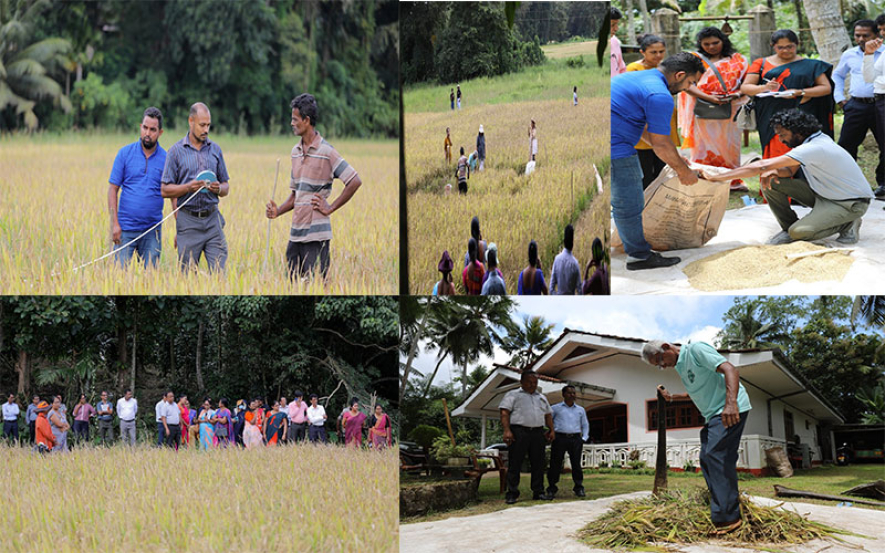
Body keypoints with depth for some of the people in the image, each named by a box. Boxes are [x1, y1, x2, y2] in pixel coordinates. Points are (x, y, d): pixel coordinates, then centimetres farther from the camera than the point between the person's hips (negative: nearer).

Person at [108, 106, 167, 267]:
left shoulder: (167, 159, 3)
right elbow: (113, 189, 2)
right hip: (125, 229, -1)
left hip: (152, 230, 1)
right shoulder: (125, 153, 2)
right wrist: (114, 223, -7)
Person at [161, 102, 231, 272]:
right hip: (188, 221, -2)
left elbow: (226, 187, 15)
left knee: (219, 271, -6)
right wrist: (188, 187, -17)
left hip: (213, 219, 2)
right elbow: (165, 190, 0)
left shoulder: (215, 149, 11)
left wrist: (219, 189, -8)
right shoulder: (176, 151, 2)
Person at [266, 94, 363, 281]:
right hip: (295, 233, 7)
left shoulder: (326, 151, -9)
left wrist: (330, 208, -10)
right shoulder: (295, 152, 14)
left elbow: (355, 181, -12)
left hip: (316, 234, -7)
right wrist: (278, 211, 3)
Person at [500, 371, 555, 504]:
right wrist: (507, 430, -15)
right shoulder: (513, 395, 7)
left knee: (538, 463, 4)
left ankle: (538, 492, 10)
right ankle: (512, 493, -4)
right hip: (519, 432, -5)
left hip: (538, 433, 5)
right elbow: (504, 412, -3)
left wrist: (551, 430, 11)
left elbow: (548, 415, 26)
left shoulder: (541, 397, 25)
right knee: (515, 463, -6)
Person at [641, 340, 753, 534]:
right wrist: (672, 397, 21)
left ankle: (727, 518, -19)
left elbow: (730, 370, -24)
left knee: (716, 456, -18)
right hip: (714, 414, 10)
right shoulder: (680, 366, 17)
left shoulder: (696, 350, -13)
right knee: (707, 459, 8)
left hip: (731, 410, -10)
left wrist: (731, 403, -37)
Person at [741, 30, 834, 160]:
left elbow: (826, 88, 6)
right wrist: (764, 88, -15)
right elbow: (745, 87, 7)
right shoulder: (762, 64, 12)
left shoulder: (809, 65, 12)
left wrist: (799, 92, -9)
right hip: (771, 117, 1)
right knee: (775, 153, -11)